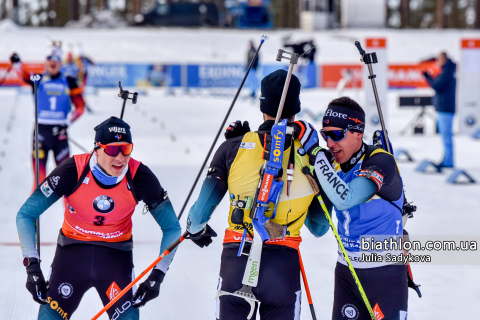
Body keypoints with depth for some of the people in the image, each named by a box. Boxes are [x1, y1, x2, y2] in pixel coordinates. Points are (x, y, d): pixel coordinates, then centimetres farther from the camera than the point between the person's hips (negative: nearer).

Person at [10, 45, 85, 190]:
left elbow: (80, 106, 7)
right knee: (39, 170, -5)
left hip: (60, 132, 1)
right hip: (41, 130, -1)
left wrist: (68, 123, -6)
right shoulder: (38, 80, 5)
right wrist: (17, 63, -36)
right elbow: (25, 75, -15)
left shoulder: (69, 82, 7)